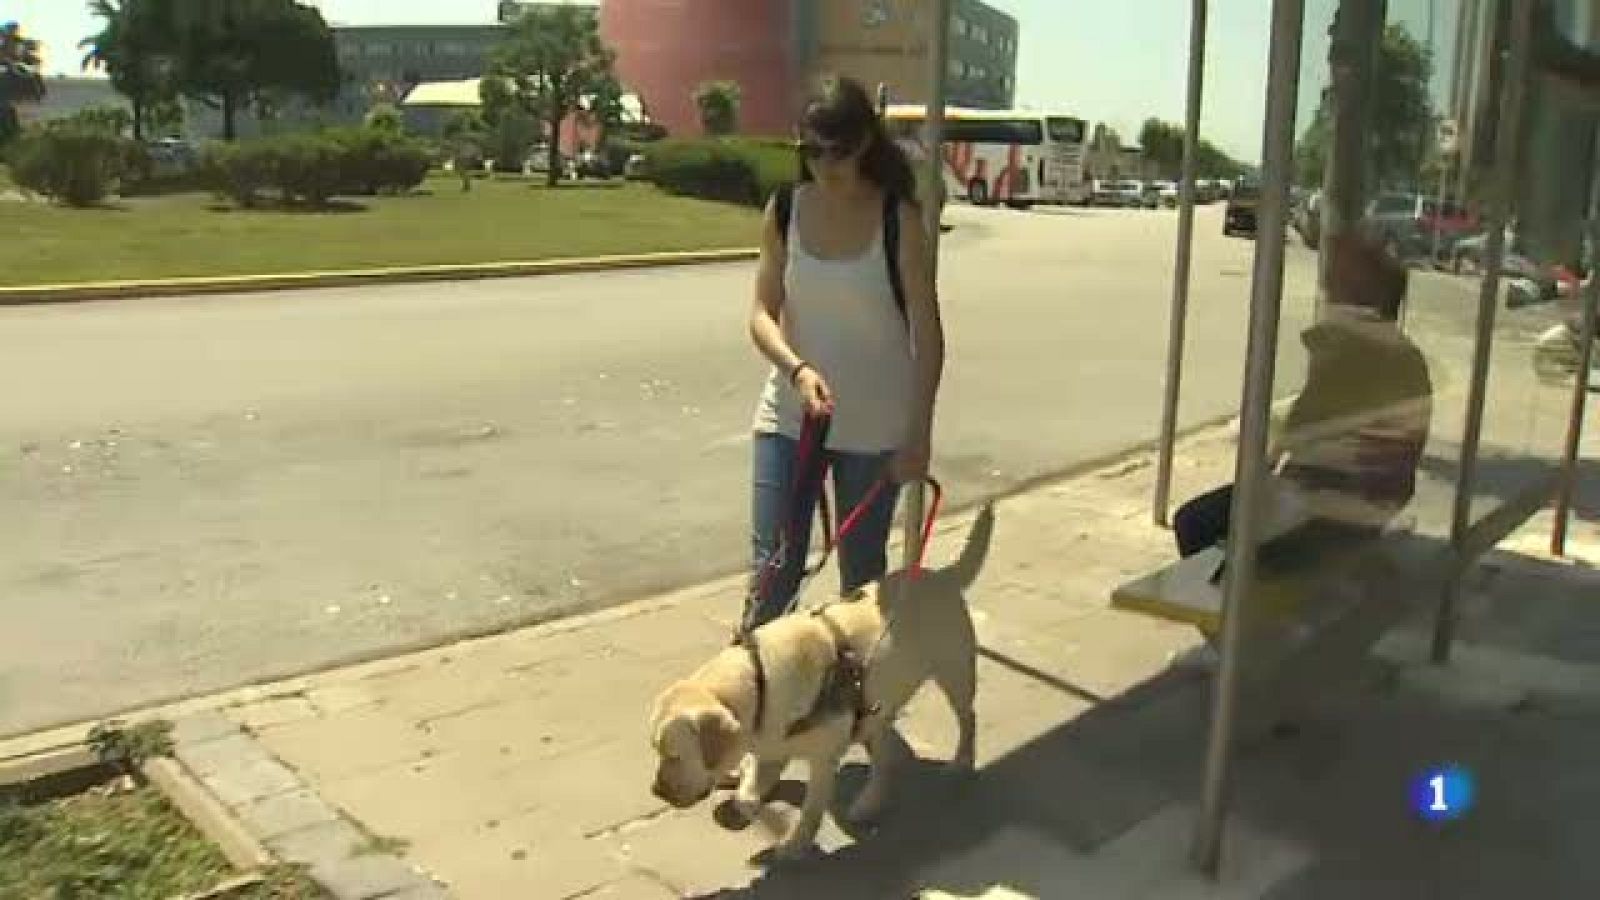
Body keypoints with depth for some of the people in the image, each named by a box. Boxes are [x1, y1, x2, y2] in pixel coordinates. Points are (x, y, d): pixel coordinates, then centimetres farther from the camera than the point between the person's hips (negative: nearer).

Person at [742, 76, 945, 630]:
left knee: (863, 573, 11)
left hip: (874, 426, -2)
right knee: (773, 570, 1)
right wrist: (797, 368, -22)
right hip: (790, 415, 2)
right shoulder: (785, 210, -2)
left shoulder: (898, 217, -10)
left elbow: (928, 335, -9)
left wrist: (918, 435, -14)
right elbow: (762, 313, -3)